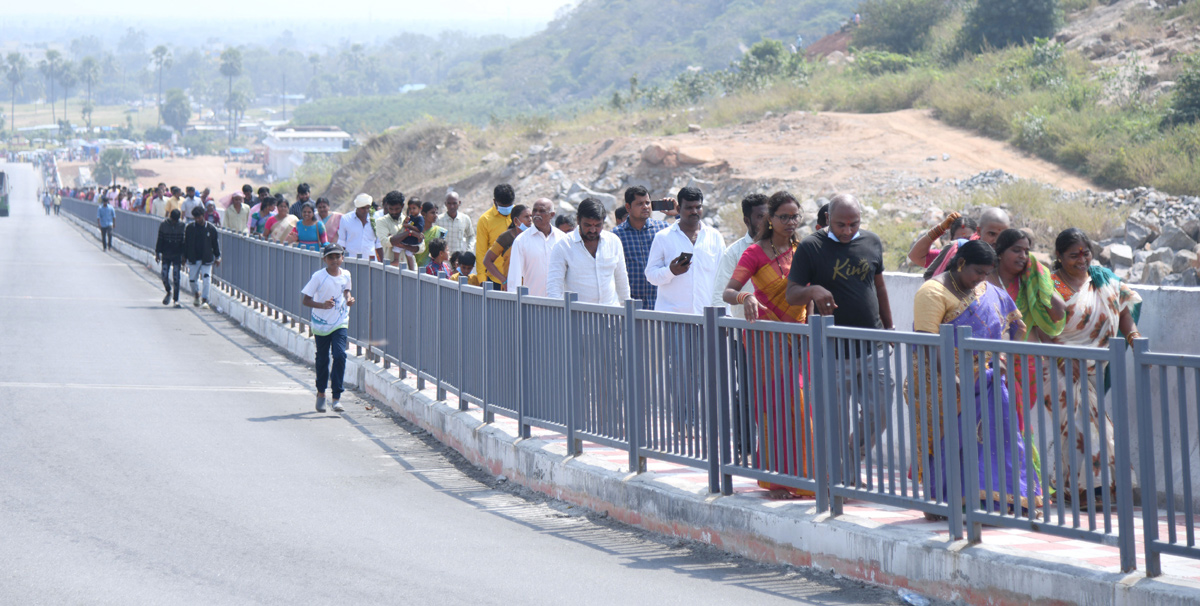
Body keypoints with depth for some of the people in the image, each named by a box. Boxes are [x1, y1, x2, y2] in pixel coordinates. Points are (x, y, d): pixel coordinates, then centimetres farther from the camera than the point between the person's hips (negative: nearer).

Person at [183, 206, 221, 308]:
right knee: (192, 279, 7)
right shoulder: (189, 228, 2)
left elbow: (215, 244, 8)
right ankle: (196, 294, 34)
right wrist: (184, 256, 8)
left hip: (207, 259, -1)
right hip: (193, 259, 1)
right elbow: (185, 242, 9)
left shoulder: (211, 228, 0)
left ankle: (204, 300, -4)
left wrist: (217, 257, 10)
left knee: (206, 280, -9)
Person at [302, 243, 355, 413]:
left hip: (340, 323, 2)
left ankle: (337, 397, -12)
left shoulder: (345, 275, -1)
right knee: (322, 359, 10)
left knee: (340, 356, -14)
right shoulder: (318, 277, -13)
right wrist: (322, 305, -27)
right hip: (321, 323, -2)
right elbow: (306, 300, -12)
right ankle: (321, 393, 32)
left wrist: (349, 298, -1)